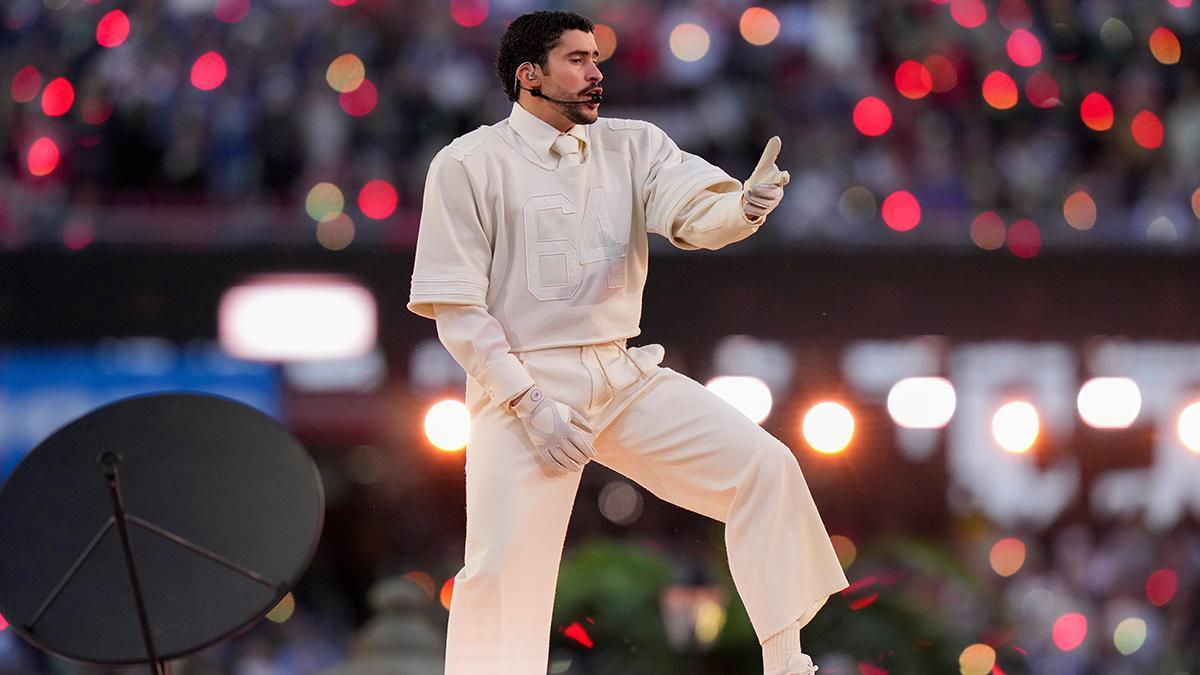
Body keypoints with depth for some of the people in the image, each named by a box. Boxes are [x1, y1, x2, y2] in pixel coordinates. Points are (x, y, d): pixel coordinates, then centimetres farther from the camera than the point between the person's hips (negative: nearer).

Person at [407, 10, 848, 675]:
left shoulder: (632, 146, 7)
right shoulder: (469, 164, -5)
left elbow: (696, 213, -10)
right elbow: (455, 307, -7)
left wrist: (744, 205, -34)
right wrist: (529, 403, -15)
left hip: (625, 376, 4)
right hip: (522, 383, -4)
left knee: (765, 467, -9)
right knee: (504, 569, -9)